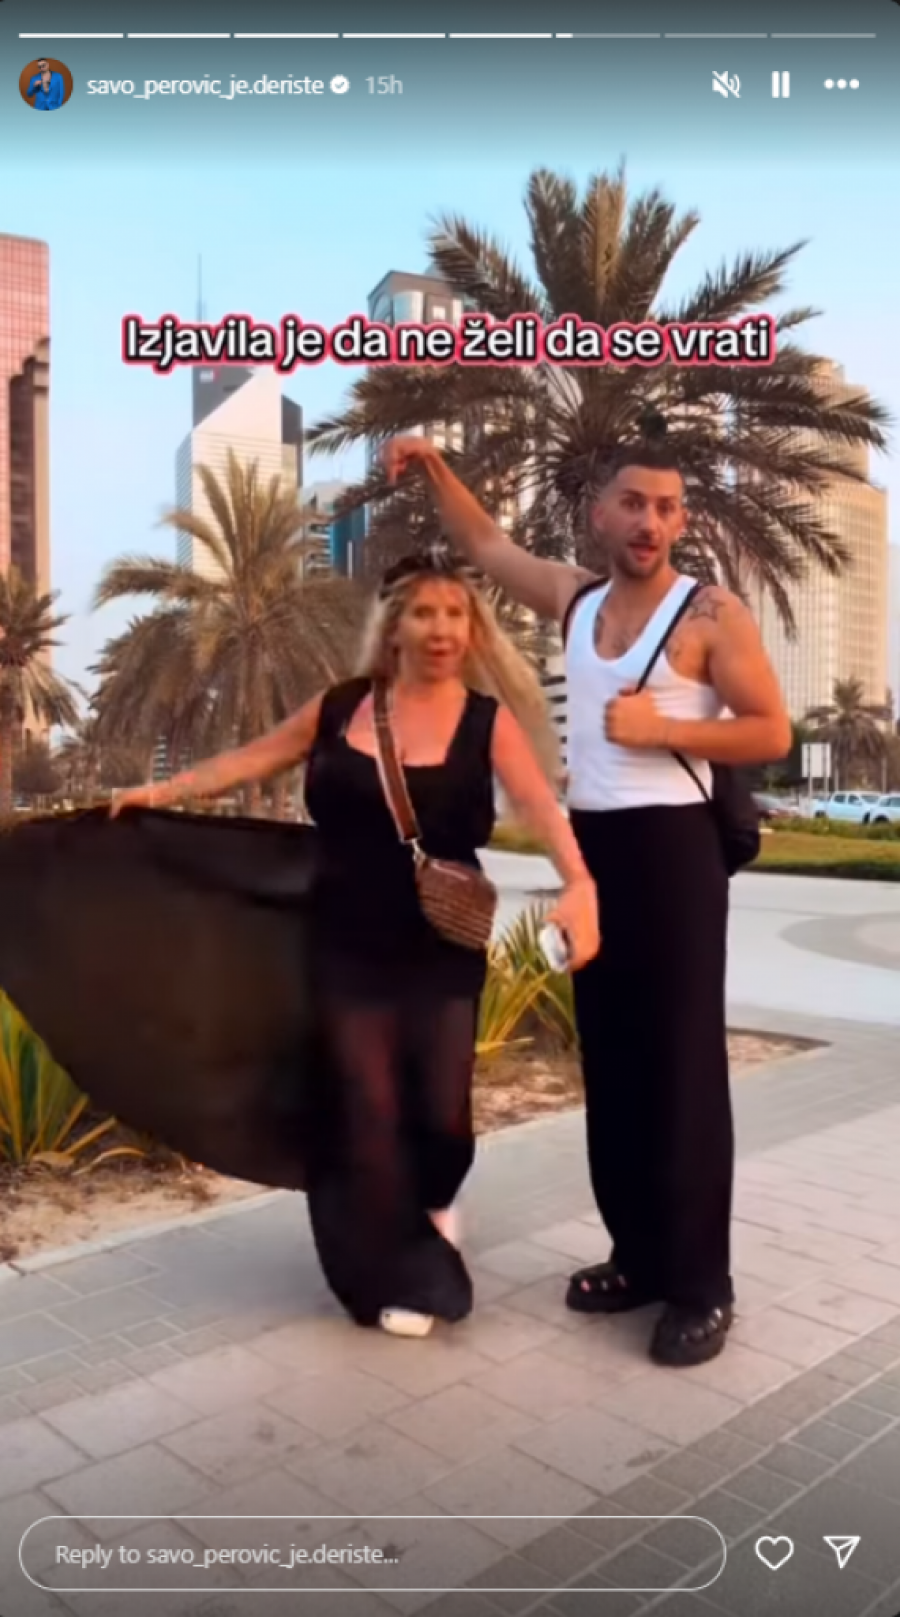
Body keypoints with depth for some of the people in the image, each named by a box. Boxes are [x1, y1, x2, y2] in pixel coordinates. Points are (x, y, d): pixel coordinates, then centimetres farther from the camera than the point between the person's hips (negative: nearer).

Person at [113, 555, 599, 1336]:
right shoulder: (339, 707, 1)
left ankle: (430, 1201, 43)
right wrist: (162, 791, 11)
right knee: (368, 1107, 4)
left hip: (441, 949, -1)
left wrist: (579, 882, -36)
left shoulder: (488, 719, -5)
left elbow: (539, 802, -19)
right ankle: (402, 1273, 26)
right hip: (348, 946, 1)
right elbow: (253, 758, 12)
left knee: (441, 1106, 5)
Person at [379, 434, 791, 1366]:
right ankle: (639, 1255, 24)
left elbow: (771, 732, -9)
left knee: (682, 1067, -2)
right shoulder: (575, 599, 11)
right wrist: (433, 469, 14)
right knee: (611, 1063, 11)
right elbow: (484, 543, 23)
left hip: (672, 848, -6)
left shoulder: (713, 616, -5)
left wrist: (660, 728, -16)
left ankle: (701, 1285, 9)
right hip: (590, 846, 6)